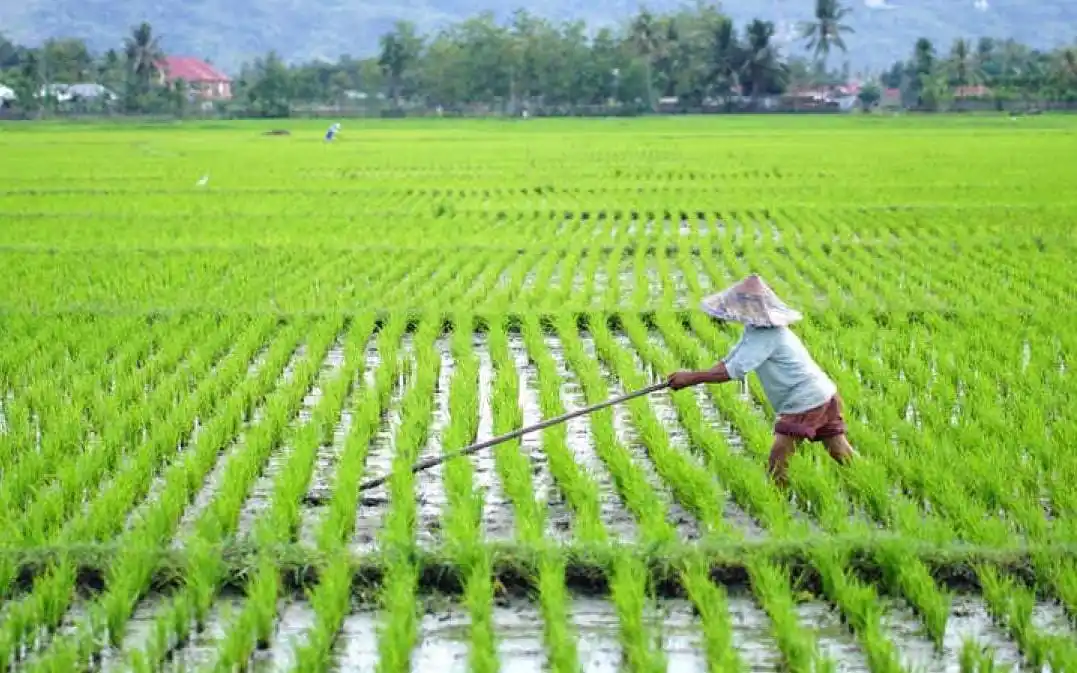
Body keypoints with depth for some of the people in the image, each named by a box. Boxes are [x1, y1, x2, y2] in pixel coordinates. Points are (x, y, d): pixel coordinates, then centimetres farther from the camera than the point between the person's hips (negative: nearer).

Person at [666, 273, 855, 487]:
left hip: (805, 402, -10)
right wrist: (688, 378, -5)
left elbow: (734, 371, -26)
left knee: (779, 454, -8)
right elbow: (731, 359, 9)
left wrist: (691, 378, -21)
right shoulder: (756, 329, 9)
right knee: (840, 452, 17)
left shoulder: (766, 336, -23)